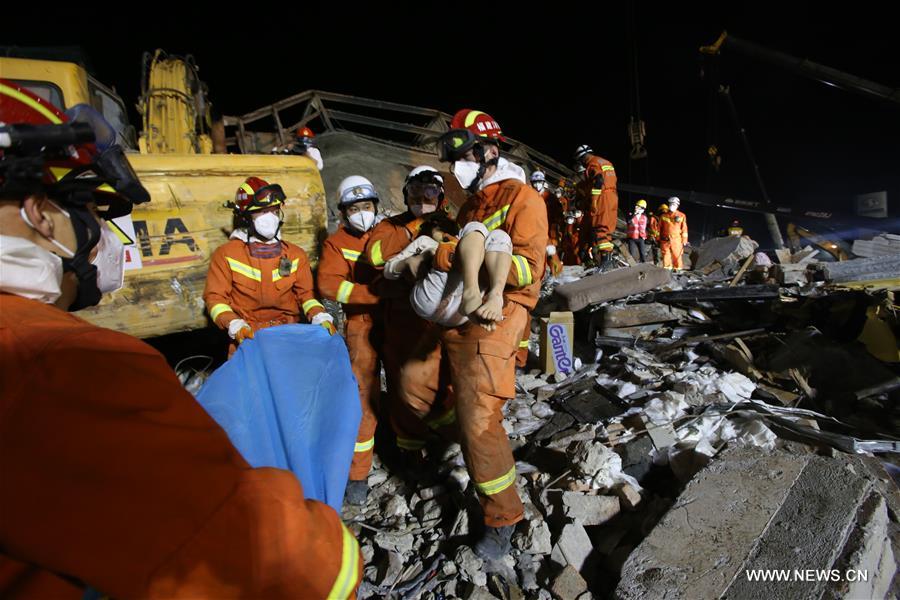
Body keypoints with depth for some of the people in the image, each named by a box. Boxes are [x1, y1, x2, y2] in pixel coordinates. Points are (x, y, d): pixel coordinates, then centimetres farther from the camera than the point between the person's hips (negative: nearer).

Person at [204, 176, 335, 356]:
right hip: (248, 337, -2)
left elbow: (306, 294, 10)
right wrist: (235, 326, -15)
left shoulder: (295, 254, 12)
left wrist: (321, 317, -10)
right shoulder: (226, 254, 5)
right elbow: (215, 298, 3)